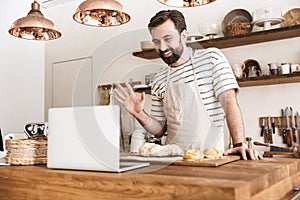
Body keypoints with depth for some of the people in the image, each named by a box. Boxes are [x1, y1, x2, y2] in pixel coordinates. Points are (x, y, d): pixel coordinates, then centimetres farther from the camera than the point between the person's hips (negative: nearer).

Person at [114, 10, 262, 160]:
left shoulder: (211, 58, -2)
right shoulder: (159, 81, 8)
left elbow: (230, 102, -10)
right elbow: (159, 130, 12)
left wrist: (240, 144, -21)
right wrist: (139, 114, -5)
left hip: (210, 155, -3)